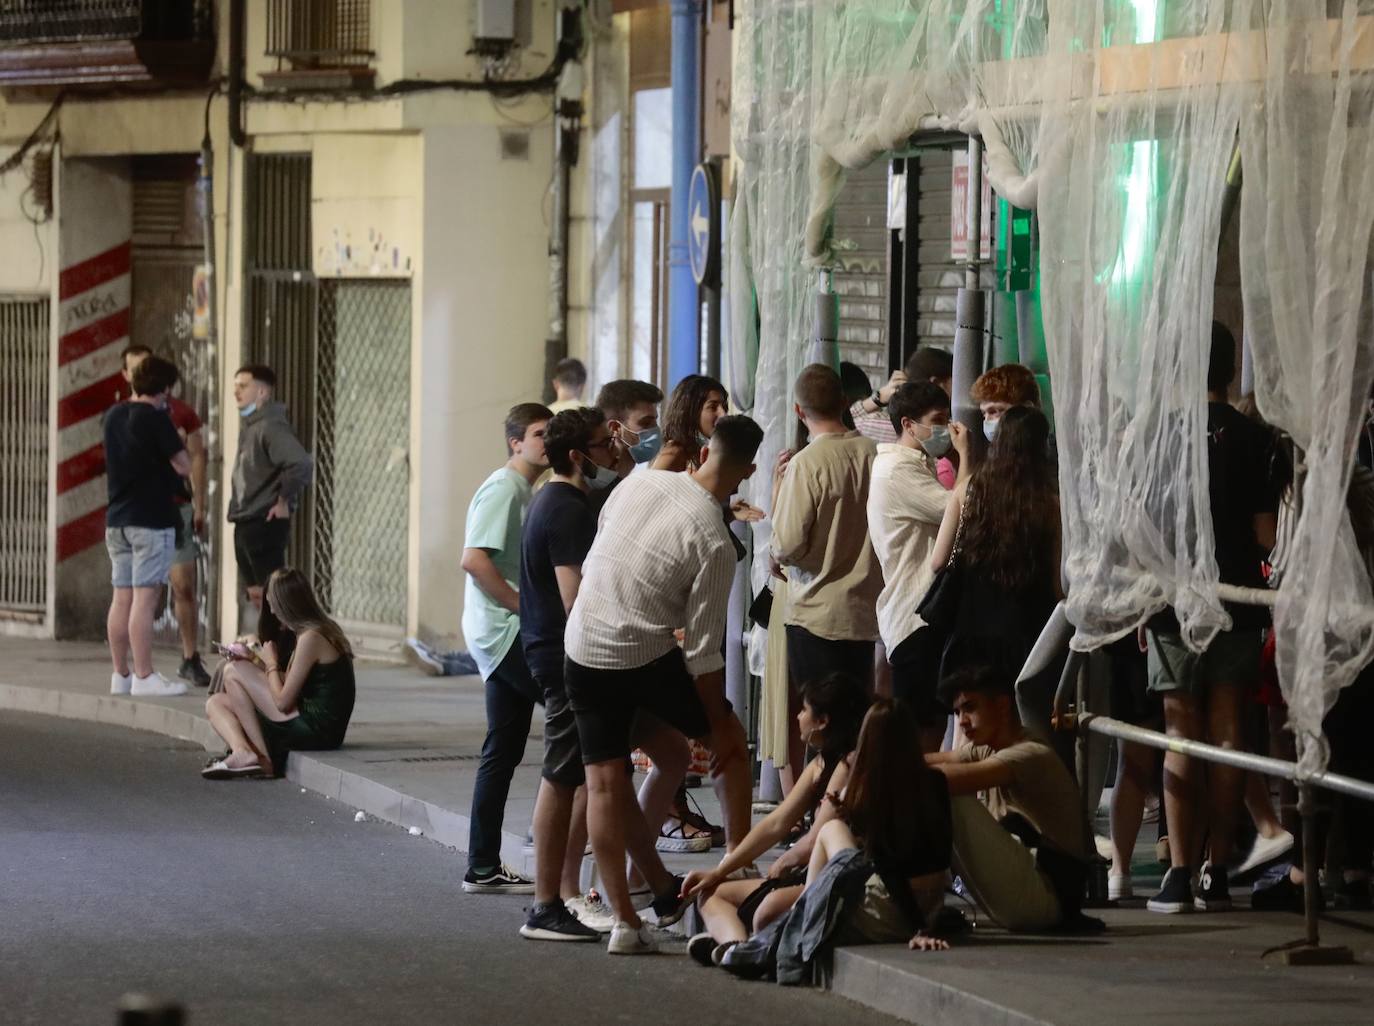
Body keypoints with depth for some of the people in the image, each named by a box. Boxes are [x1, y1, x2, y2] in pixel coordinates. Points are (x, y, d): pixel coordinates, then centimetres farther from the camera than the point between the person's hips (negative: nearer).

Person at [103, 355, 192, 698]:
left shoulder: (114, 416, 9)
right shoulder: (156, 419, -13)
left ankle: (121, 674, 14)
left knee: (122, 597, 10)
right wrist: (178, 445, 7)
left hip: (117, 518, 7)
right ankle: (144, 677, -9)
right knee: (145, 597, -7)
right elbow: (183, 466, -12)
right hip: (152, 518, -7)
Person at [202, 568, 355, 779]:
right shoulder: (323, 630, 13)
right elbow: (291, 688, 15)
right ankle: (241, 751, -19)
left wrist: (271, 664, 0)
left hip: (314, 729, -10)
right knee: (215, 703, 8)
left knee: (233, 672, -7)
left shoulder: (311, 638, -17)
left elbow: (282, 702, -17)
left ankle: (262, 759, -6)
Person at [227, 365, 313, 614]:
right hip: (245, 524, 10)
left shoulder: (270, 427, -16)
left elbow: (301, 464, -29)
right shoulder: (248, 425, 13)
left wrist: (285, 502, -17)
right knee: (255, 593, 13)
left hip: (265, 525, -10)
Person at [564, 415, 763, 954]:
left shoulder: (637, 482, -1)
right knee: (730, 744, 17)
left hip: (582, 645, 4)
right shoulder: (714, 544, -14)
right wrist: (719, 723, -1)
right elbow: (702, 649, -11)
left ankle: (625, 919, 3)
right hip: (645, 657, -4)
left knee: (605, 781, 6)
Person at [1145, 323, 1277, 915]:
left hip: (1175, 602, -1)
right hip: (1238, 602, 1)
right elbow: (1267, 532, 0)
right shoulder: (1253, 438, 0)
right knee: (1226, 732, 5)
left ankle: (1179, 876, -4)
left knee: (1181, 736, 1)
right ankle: (1216, 875, 3)